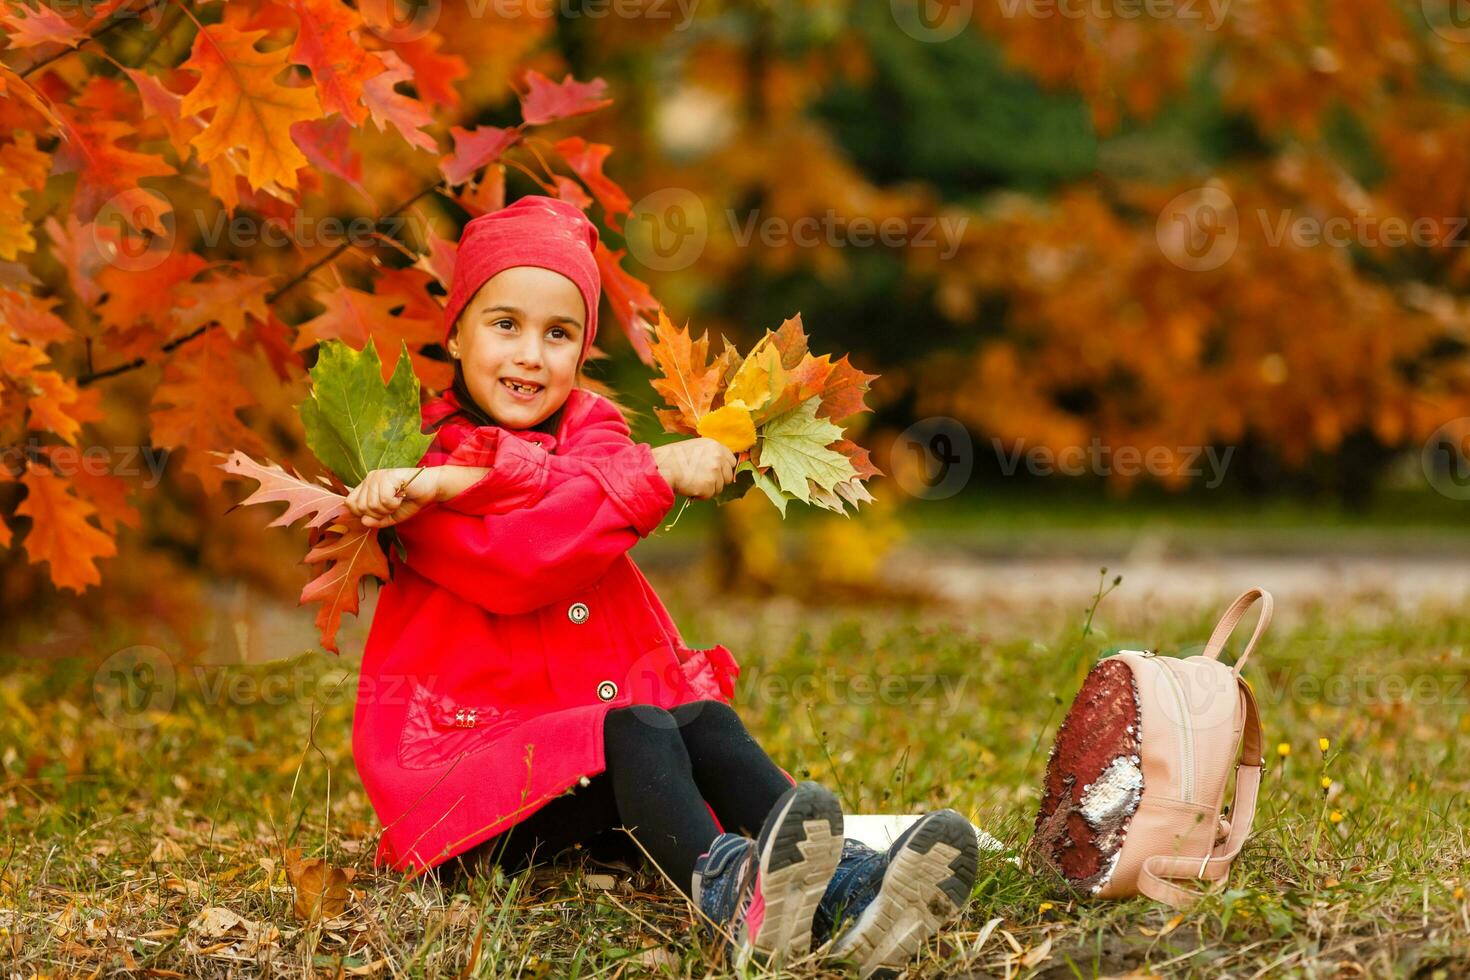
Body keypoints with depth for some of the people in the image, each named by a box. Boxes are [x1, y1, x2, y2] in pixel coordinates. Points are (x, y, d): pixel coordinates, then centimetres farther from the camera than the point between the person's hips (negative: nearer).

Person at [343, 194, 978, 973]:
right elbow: (515, 563, -20)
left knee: (704, 721, -22)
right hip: (468, 771, -5)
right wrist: (656, 475, -21)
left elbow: (597, 466, -14)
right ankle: (727, 896, -59)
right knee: (631, 731, -30)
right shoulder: (421, 465, -2)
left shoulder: (592, 428, 14)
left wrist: (464, 479, -25)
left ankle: (845, 888, -44)